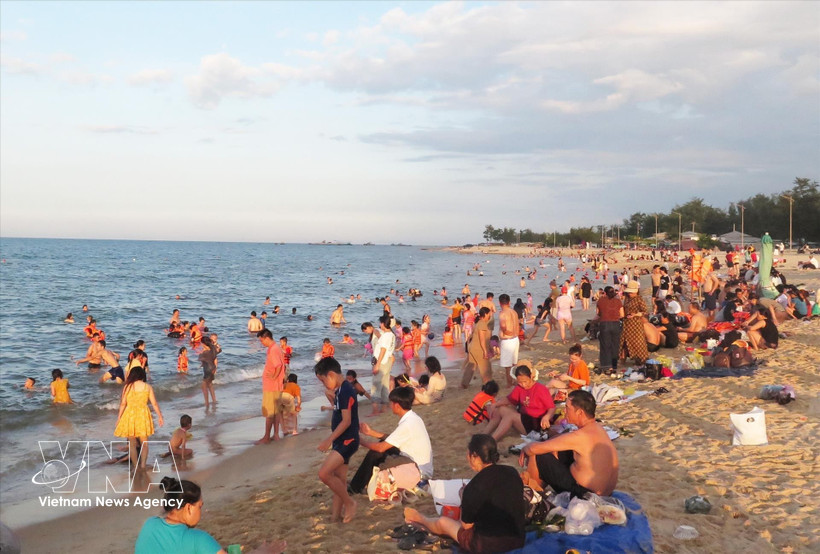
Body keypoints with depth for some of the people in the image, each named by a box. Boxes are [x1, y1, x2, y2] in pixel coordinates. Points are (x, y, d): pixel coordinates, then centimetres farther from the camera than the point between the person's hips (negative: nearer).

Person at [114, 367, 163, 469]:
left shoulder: (127, 387, -4)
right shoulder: (148, 387, -2)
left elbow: (123, 404, -3)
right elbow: (154, 404, 1)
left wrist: (119, 418, 7)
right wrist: (160, 416, 12)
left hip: (129, 416, -1)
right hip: (143, 415, 1)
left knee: (132, 444, 9)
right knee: (144, 443, 12)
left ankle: (135, 467, 9)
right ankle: (143, 465, 2)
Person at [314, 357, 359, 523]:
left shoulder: (345, 391, -18)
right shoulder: (340, 390, 12)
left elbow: (346, 420, -22)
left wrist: (329, 440, -21)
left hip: (347, 441, -10)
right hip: (342, 441, 10)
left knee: (324, 473, -15)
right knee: (338, 479, 10)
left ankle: (349, 503, -1)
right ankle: (336, 515, 15)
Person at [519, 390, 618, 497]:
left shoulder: (580, 437, -27)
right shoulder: (596, 427, 0)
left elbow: (534, 448, -22)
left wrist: (525, 449, 1)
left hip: (585, 495, -9)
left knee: (537, 456, -4)